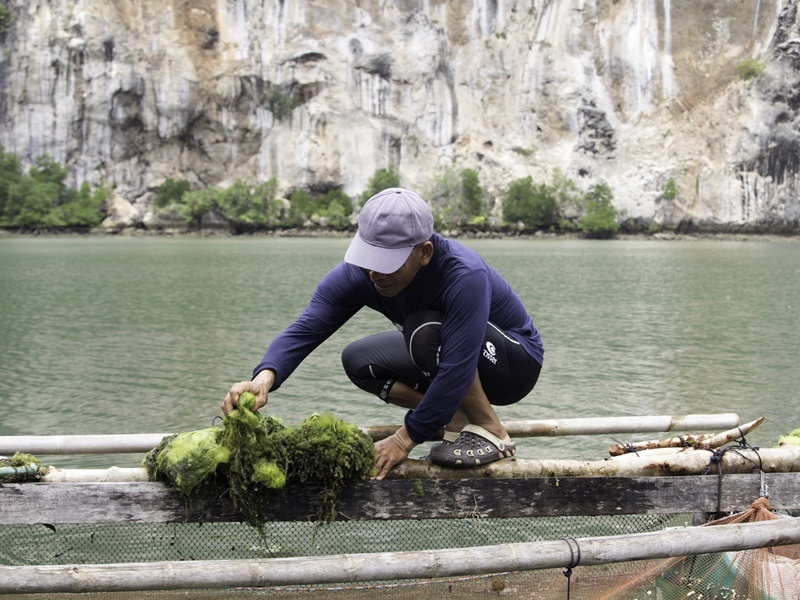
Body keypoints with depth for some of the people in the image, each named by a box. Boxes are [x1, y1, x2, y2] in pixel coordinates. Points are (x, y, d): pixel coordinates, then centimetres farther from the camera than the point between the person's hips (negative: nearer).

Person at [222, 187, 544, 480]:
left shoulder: (464, 275, -37)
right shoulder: (357, 273, -19)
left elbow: (457, 369, -37)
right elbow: (304, 329, -26)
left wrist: (406, 438, -31)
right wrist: (264, 378, -46)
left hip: (515, 362, -7)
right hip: (442, 351, 7)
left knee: (426, 329, -33)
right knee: (358, 360, -9)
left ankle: (491, 432, -17)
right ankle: (459, 421, -4)